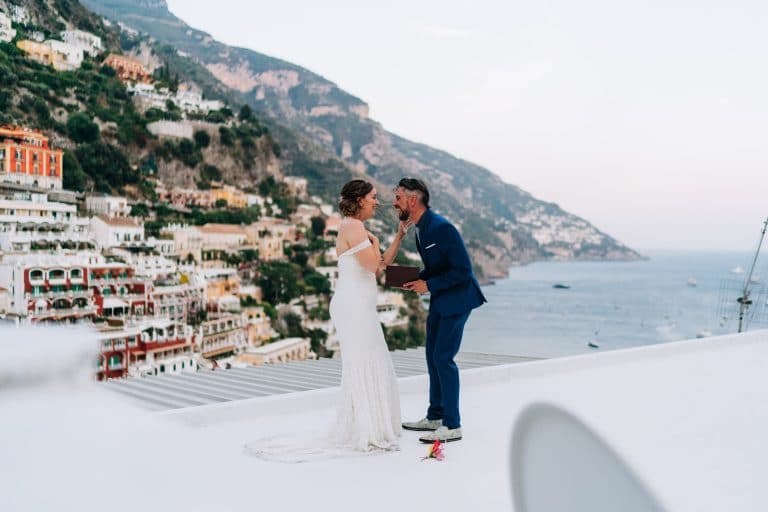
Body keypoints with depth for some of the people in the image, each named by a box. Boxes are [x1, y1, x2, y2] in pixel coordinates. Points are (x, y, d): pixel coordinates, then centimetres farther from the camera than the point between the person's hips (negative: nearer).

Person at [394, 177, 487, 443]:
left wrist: (428, 285, -20)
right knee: (433, 357, 14)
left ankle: (452, 426, 0)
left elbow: (463, 269, -24)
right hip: (440, 300, 10)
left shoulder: (441, 228, -23)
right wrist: (418, 279, 0)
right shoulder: (419, 228, 7)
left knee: (443, 357, -9)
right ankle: (435, 417, 27)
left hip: (457, 298, -10)